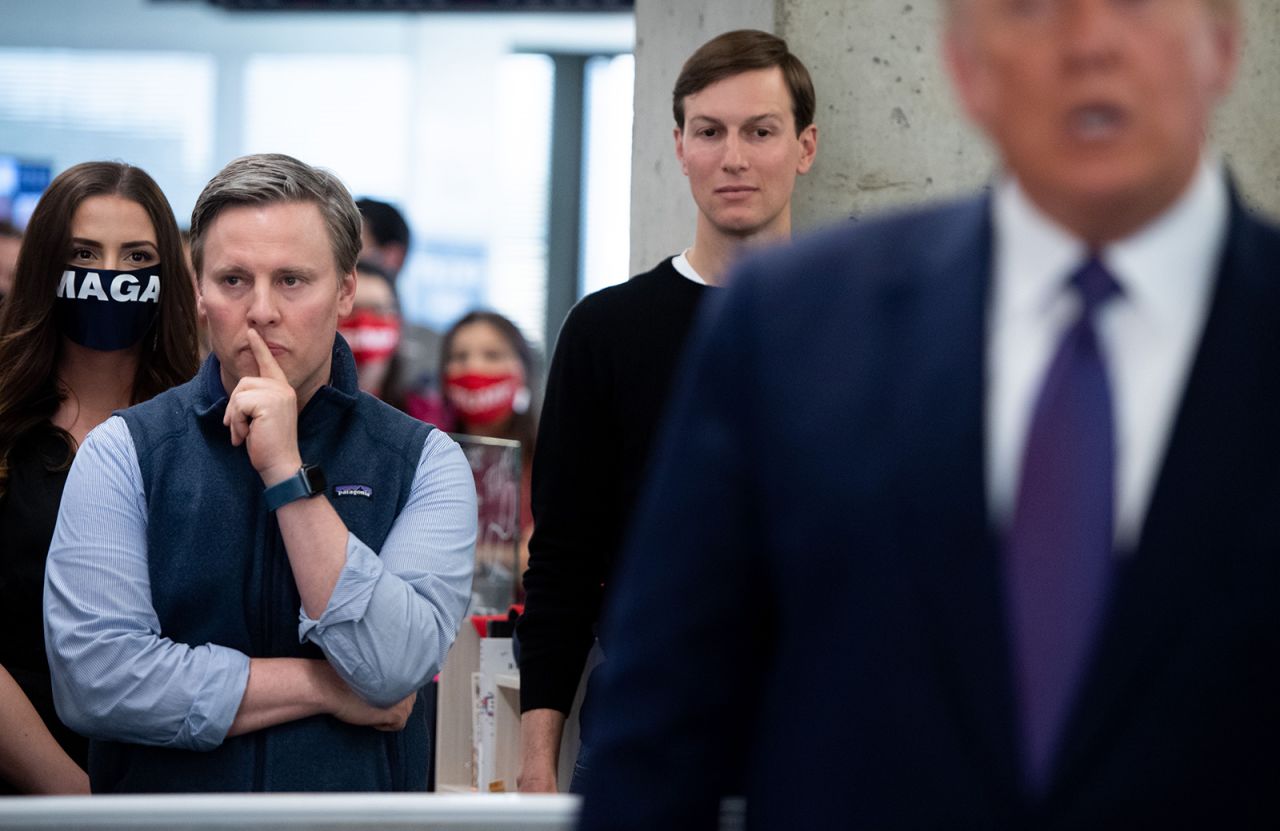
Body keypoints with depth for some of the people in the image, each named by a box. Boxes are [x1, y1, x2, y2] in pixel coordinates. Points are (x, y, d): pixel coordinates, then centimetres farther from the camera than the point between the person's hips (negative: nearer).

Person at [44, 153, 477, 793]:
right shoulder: (123, 452, 2)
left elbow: (394, 669, -10)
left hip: (360, 815, 1)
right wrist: (328, 690, -6)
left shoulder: (425, 463, 3)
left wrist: (288, 472, -13)